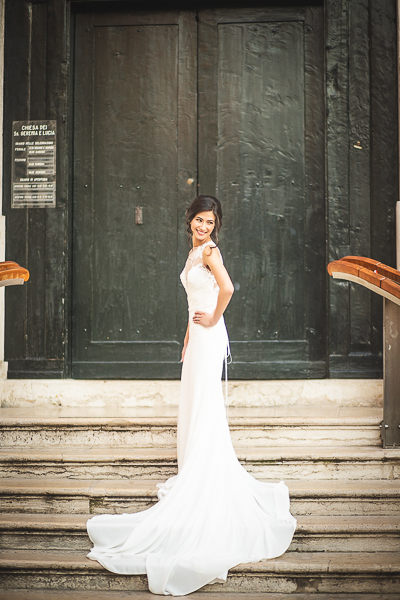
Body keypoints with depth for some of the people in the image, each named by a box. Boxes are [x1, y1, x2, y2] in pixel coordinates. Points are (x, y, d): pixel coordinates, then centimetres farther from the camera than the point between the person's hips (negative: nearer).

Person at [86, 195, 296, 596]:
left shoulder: (210, 250, -11)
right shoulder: (194, 252, 17)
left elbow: (227, 288, -30)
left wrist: (213, 319, -17)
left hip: (209, 337, -9)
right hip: (198, 337, 9)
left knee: (205, 408, -6)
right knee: (193, 405, 14)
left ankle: (205, 485, -1)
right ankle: (194, 476, 25)